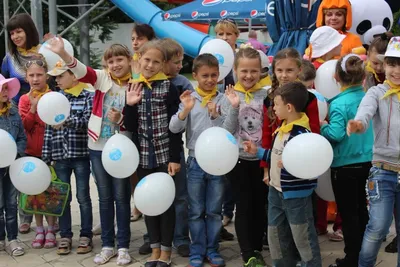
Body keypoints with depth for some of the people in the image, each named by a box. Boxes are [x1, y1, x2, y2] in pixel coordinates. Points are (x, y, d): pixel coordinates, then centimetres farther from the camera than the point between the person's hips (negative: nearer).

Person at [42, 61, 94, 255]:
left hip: (81, 154, -4)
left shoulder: (87, 96, -2)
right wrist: (46, 156, 6)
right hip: (60, 156, 4)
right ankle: (65, 236, 18)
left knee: (83, 197, 4)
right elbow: (49, 129, 9)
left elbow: (89, 121, -13)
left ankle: (86, 236, 14)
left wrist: (67, 121, -26)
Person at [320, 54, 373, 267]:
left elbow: (336, 134, -27)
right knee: (361, 209, 18)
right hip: (366, 161, 7)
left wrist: (322, 126, -9)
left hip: (345, 165, -7)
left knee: (347, 213, 4)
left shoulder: (339, 103, -19)